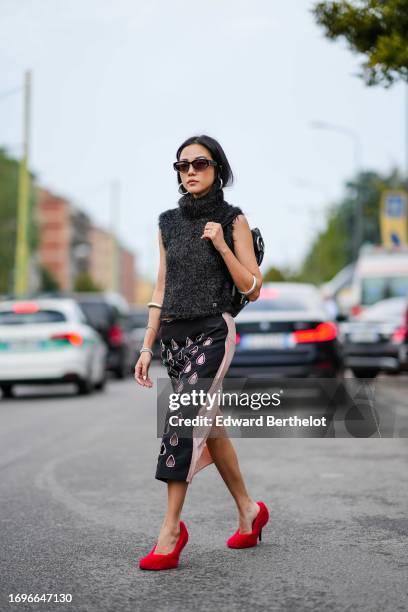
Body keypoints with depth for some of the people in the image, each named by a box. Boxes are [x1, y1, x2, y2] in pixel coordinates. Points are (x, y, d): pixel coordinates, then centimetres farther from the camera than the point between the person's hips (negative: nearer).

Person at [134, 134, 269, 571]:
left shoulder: (233, 220, -3)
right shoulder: (168, 222, 9)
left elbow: (252, 289, -4)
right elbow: (162, 287, 12)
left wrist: (221, 245, -15)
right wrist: (147, 345, 8)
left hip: (212, 332, -6)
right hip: (173, 335, 6)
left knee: (181, 421, -16)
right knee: (208, 422, 13)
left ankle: (171, 530, -9)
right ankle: (248, 511, 28)